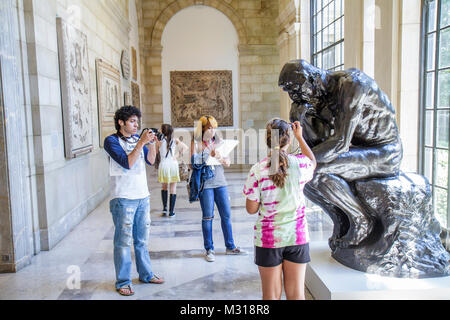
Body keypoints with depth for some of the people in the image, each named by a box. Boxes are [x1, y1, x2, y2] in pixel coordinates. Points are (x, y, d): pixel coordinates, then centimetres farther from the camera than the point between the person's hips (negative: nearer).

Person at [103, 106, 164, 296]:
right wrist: (141, 142, -20)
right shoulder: (111, 141, -7)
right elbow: (127, 163, -18)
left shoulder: (137, 139, 12)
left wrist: (151, 143, -8)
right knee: (123, 241, 0)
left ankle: (146, 274, 29)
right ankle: (122, 282, 11)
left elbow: (150, 161, 7)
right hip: (123, 198, -6)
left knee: (142, 239, 16)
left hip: (142, 196, 6)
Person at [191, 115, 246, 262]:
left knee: (226, 215, 7)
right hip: (205, 183, -4)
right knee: (208, 217, 1)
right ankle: (209, 250, 14)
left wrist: (220, 158, -10)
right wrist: (209, 155, -19)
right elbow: (194, 161, -12)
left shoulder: (218, 142, 12)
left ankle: (230, 247, 20)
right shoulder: (196, 143, 0)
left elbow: (228, 162, 10)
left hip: (220, 182, 5)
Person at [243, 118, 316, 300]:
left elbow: (251, 209, -6)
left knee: (271, 295, 13)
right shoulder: (301, 164, -8)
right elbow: (313, 162, 20)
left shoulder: (258, 170, -13)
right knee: (296, 294, 15)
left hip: (268, 238, -1)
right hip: (297, 237, 2)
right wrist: (300, 137, 25)